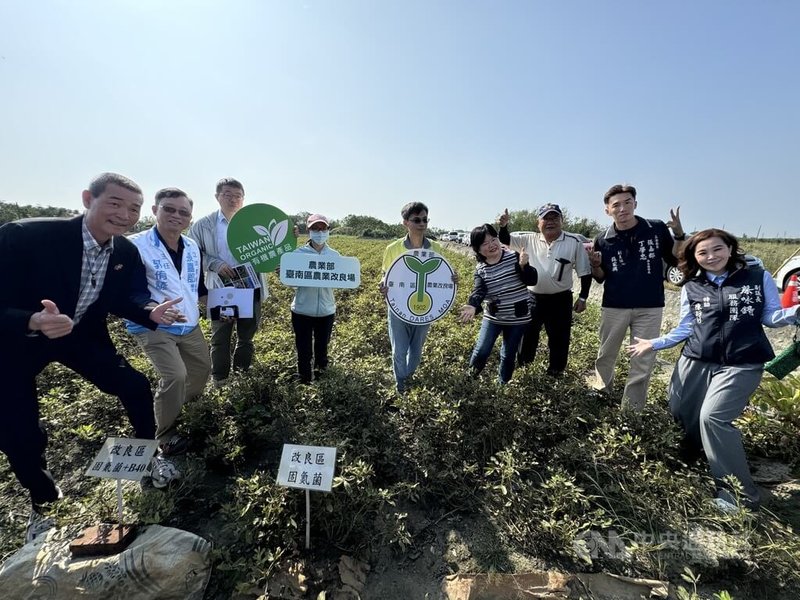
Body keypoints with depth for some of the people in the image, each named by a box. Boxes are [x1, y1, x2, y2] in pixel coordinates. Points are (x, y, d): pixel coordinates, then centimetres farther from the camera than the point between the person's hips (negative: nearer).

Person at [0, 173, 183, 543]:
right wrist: (33, 322, -48)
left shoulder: (126, 252, -14)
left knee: (135, 387, -2)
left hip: (82, 333, 4)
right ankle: (43, 502, 30)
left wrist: (151, 315, -18)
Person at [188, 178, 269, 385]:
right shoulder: (204, 225, -1)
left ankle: (243, 373, 36)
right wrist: (215, 264, -16)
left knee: (247, 335, 16)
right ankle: (219, 379, 25)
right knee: (220, 338, 9)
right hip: (220, 290, -1)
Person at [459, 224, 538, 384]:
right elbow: (478, 291, -19)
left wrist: (524, 266, -30)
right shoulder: (480, 269, -5)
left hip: (518, 318, -1)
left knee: (508, 355, 13)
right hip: (492, 317, 1)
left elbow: (532, 281, -11)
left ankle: (503, 384, 37)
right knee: (481, 351, -1)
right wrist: (472, 306, -40)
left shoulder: (514, 258, -9)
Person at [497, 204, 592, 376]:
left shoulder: (574, 242, -6)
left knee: (559, 339, 11)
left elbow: (585, 272, -1)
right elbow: (504, 240, 2)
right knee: (527, 334, 15)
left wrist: (583, 298, -2)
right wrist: (504, 225, -19)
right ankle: (522, 365, 36)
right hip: (533, 297, 2)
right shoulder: (529, 240, -1)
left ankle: (556, 372, 30)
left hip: (561, 300, -1)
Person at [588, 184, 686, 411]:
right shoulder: (603, 240, -4)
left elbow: (675, 259, 2)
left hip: (650, 308, 0)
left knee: (644, 362, 8)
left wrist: (679, 235, -14)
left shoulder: (657, 229, -6)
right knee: (605, 356, 14)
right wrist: (595, 265, -17)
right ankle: (600, 396, 36)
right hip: (614, 307, 1)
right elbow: (601, 278, 5)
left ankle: (632, 409, 23)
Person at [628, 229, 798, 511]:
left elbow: (772, 317, 4)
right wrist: (654, 344, 2)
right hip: (696, 361, 4)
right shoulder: (691, 288, 8)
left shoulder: (759, 278, 3)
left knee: (713, 417, -17)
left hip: (741, 365, -4)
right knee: (681, 413, 7)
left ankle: (739, 492, 0)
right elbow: (685, 328, 10)